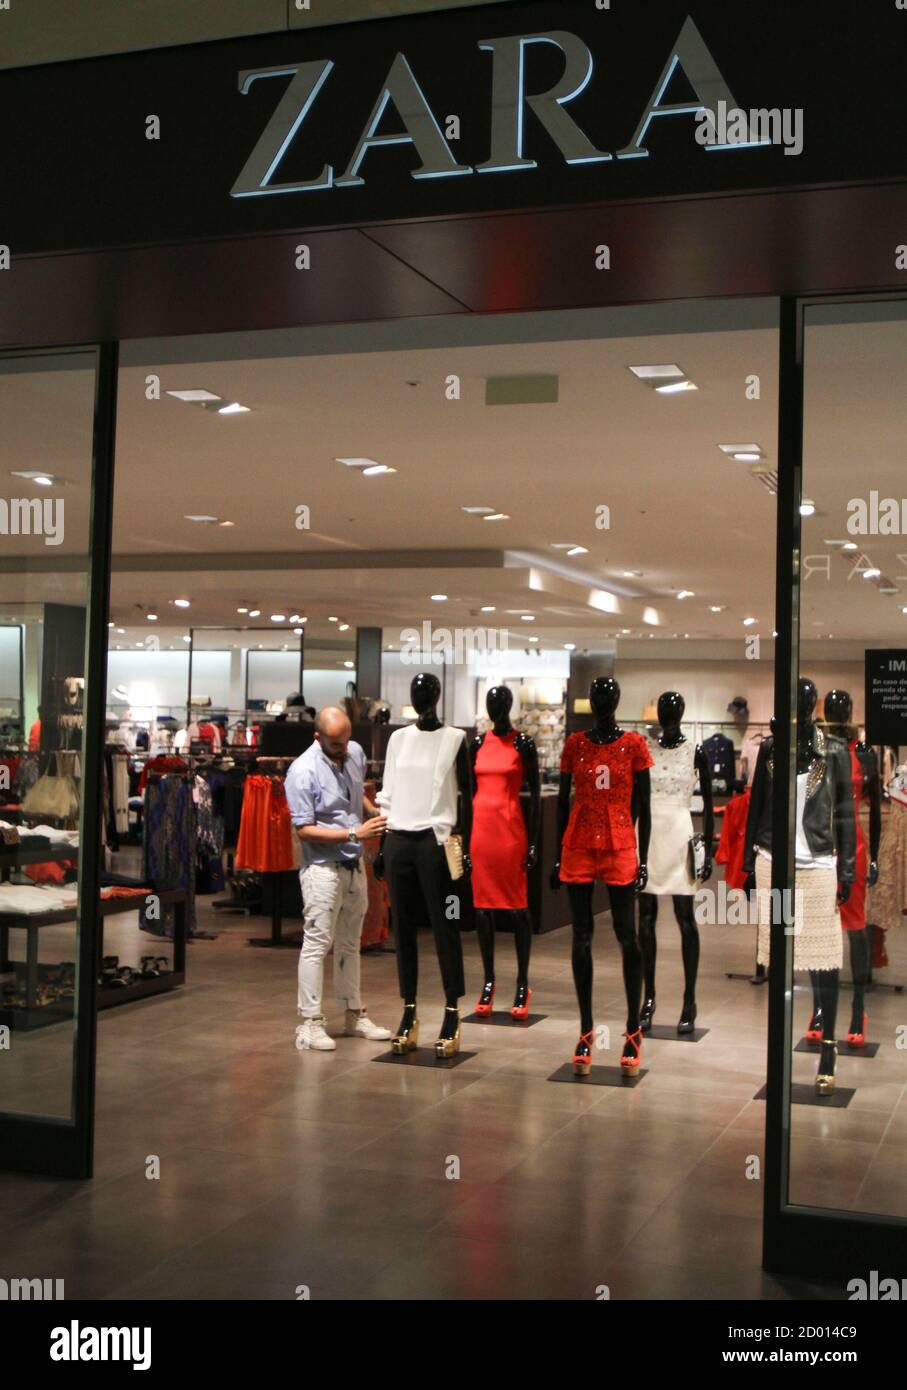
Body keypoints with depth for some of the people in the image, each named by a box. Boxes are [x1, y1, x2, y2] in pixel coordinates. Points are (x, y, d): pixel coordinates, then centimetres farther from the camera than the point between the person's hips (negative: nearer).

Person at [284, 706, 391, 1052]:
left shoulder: (355, 753, 4)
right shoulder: (303, 771, -17)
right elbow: (304, 829, -18)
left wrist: (374, 812, 2)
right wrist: (353, 833, -22)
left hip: (355, 863, 7)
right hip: (323, 866, -7)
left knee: (349, 943, 15)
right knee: (317, 943, -6)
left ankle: (355, 1014, 24)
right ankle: (310, 1023, 1)